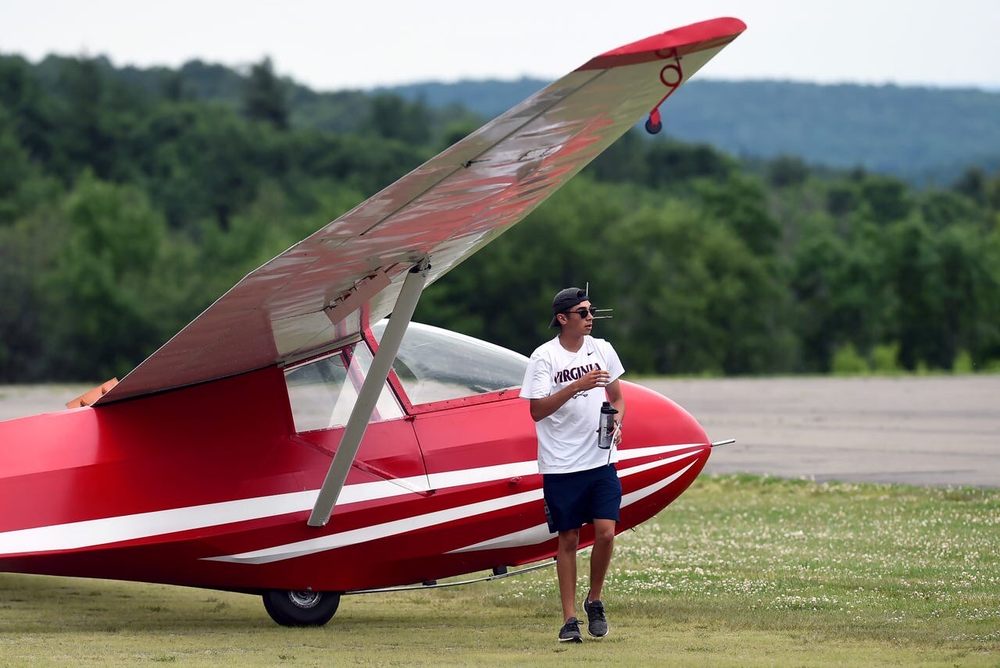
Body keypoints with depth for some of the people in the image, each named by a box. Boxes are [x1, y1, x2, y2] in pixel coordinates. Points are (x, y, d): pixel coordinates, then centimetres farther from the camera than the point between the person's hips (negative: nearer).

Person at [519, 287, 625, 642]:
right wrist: (578, 385, -22)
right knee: (568, 539, 2)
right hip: (561, 464, -3)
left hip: (601, 460, 3)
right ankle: (569, 619, 10)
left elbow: (616, 396, 18)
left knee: (605, 533, -8)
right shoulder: (544, 357, -7)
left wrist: (616, 421, -3)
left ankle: (594, 600, 16)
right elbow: (537, 410, -12)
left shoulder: (602, 350, 7)